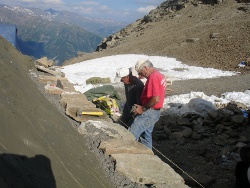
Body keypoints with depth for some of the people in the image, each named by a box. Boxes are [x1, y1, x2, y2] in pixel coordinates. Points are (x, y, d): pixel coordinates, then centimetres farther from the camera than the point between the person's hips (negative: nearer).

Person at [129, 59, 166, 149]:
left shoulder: (153, 77, -20)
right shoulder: (159, 75, 13)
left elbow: (156, 99, -28)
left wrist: (143, 108, -17)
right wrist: (143, 106, 13)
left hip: (149, 113, -11)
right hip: (154, 112, 11)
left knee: (131, 136, -10)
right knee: (146, 136, 19)